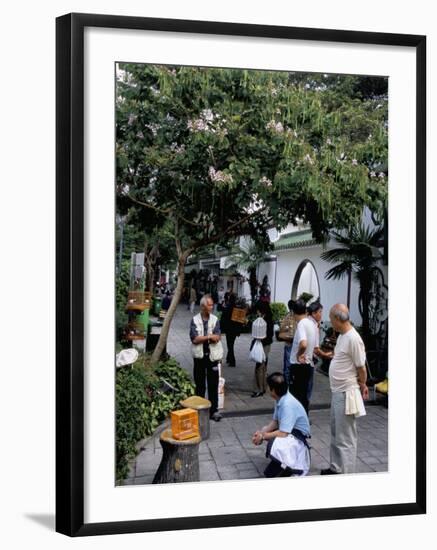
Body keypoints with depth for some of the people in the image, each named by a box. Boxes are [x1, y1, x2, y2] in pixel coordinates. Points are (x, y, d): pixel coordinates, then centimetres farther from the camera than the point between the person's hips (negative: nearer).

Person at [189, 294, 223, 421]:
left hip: (212, 356, 1)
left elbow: (217, 338, -11)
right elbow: (194, 339, -13)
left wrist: (202, 337, -16)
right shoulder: (195, 320, -3)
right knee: (200, 384, 9)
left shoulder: (215, 320, 1)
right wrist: (209, 336, -13)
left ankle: (214, 410, 12)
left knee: (213, 384, 3)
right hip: (199, 356, -1)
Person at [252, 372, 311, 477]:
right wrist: (261, 432, -9)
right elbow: (275, 422, 6)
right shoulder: (280, 399, -4)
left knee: (274, 444, -35)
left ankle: (289, 466, -5)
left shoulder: (288, 404, -30)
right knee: (262, 431, 14)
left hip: (298, 436, -10)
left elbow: (283, 433, -30)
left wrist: (263, 436, -17)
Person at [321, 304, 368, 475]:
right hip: (337, 392, 10)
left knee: (345, 438, 1)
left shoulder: (353, 339, -22)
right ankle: (335, 468, 35)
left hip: (346, 394, -10)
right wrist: (324, 354, 28)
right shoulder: (342, 336, 7)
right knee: (336, 434, 21)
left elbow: (361, 368, -14)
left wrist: (362, 385, -1)